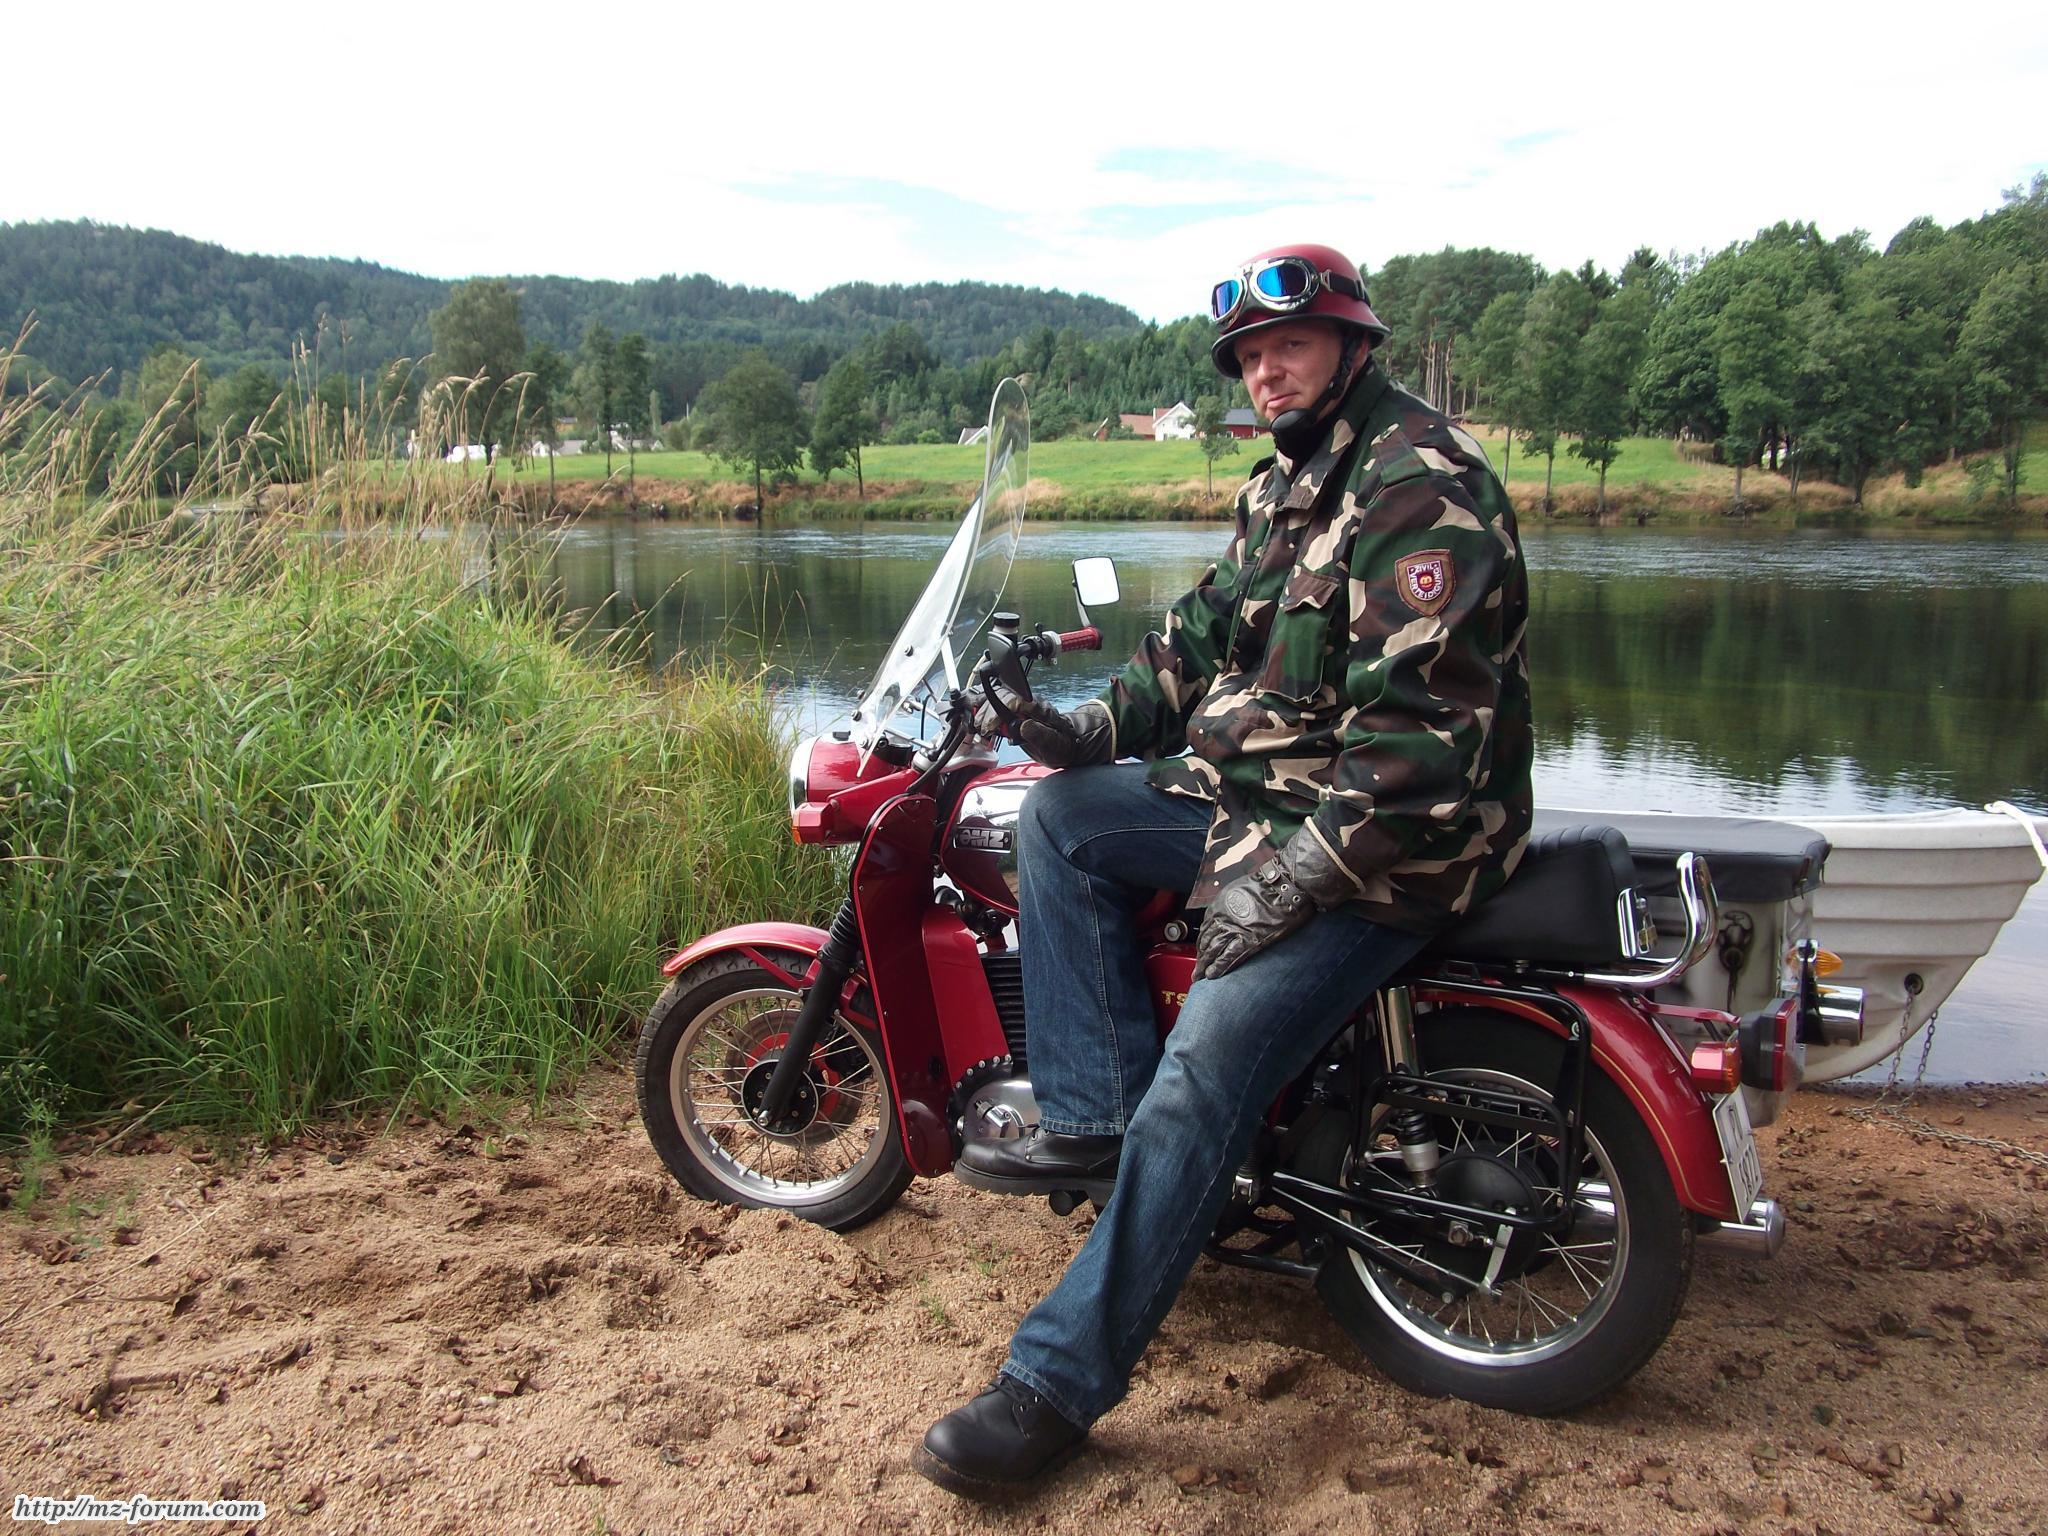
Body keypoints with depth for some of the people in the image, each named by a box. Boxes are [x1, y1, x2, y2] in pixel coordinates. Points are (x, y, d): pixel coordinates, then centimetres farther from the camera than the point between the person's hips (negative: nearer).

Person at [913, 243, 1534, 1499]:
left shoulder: (1421, 485, -17)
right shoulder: (1286, 486, 15)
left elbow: (1422, 724, -25)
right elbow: (1209, 631, 20)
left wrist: (1294, 876, -26)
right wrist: (1099, 725, 4)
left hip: (1393, 842, -10)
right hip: (1260, 789, 10)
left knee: (1202, 1079, -22)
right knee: (1061, 815, 5)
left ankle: (1060, 1385, -12)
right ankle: (1094, 1117, 0)